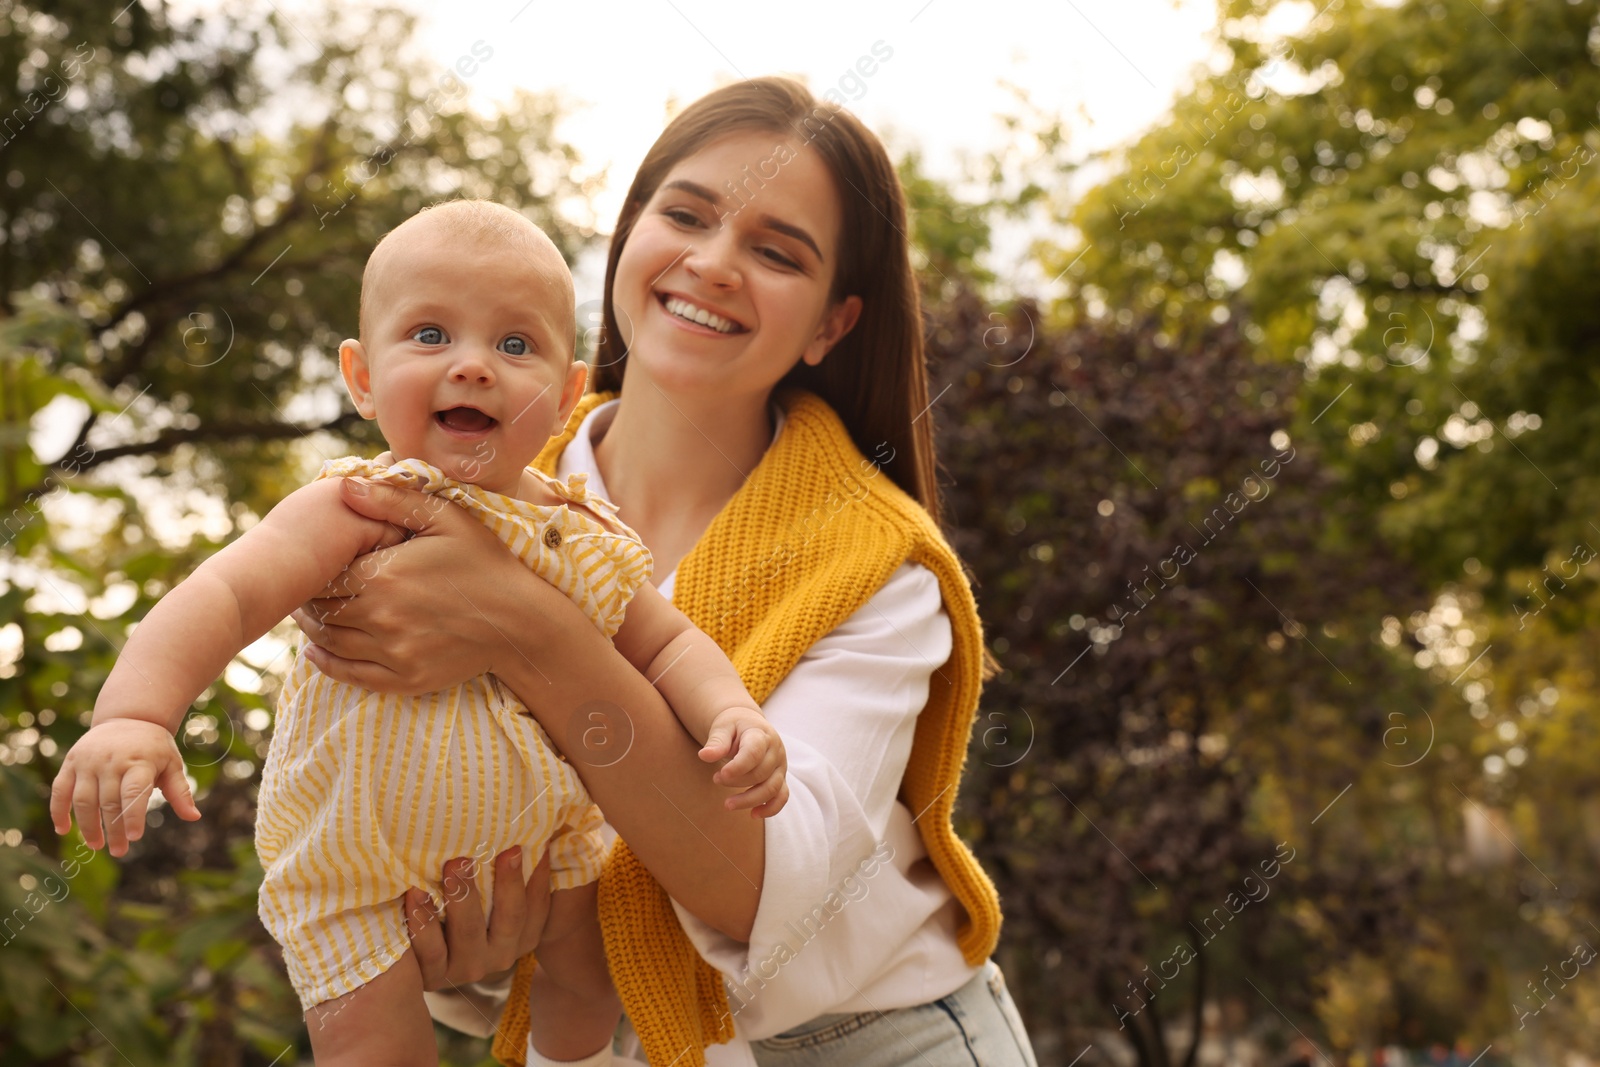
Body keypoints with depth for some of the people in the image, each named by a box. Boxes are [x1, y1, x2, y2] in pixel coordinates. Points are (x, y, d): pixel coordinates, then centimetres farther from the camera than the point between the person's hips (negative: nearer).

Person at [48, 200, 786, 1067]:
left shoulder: (585, 536, -8)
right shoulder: (361, 510, -25)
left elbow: (666, 645, 2)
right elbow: (225, 597, -37)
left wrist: (733, 716, -18)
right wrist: (133, 714, -54)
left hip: (540, 834, 5)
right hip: (359, 857, -5)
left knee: (587, 980, 20)